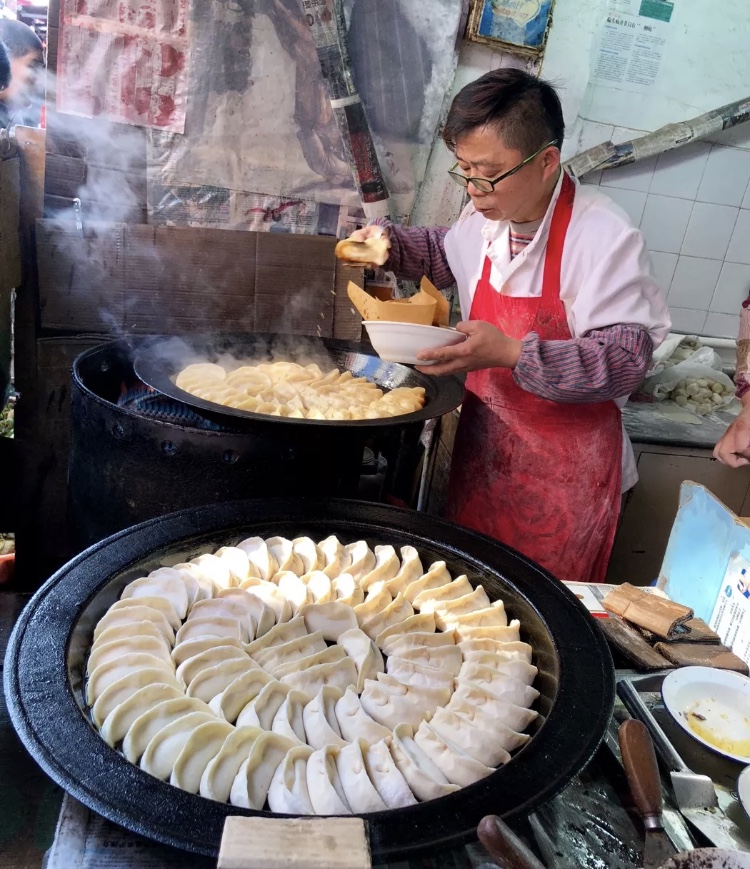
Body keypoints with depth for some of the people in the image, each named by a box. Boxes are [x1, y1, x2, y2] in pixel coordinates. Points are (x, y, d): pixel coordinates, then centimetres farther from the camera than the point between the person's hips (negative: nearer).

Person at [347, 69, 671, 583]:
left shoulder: (605, 237, -21)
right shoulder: (488, 215, 0)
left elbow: (627, 357, -25)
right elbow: (447, 253, 23)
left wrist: (513, 354, -34)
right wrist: (388, 241, 6)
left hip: (565, 464, -6)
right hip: (482, 442, 6)